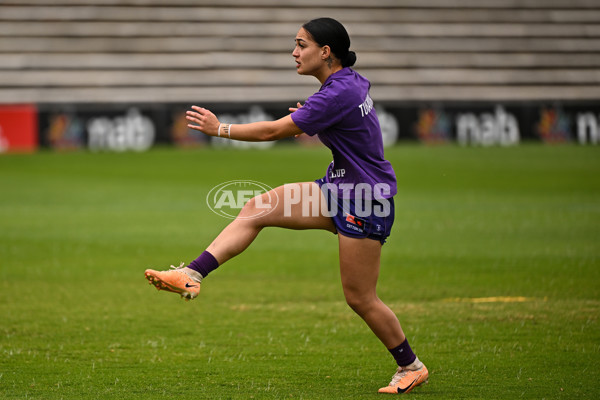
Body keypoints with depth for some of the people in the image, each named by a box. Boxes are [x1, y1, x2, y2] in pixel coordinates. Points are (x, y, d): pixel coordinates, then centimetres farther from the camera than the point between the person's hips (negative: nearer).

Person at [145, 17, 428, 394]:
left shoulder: (338, 94, -24)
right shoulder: (352, 81, 5)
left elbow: (273, 130, -21)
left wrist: (220, 128, -12)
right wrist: (309, 119, 12)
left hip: (366, 200, -10)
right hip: (338, 191, 10)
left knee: (360, 298, -1)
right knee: (256, 209, -4)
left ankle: (411, 366, 16)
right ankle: (191, 276, -10)